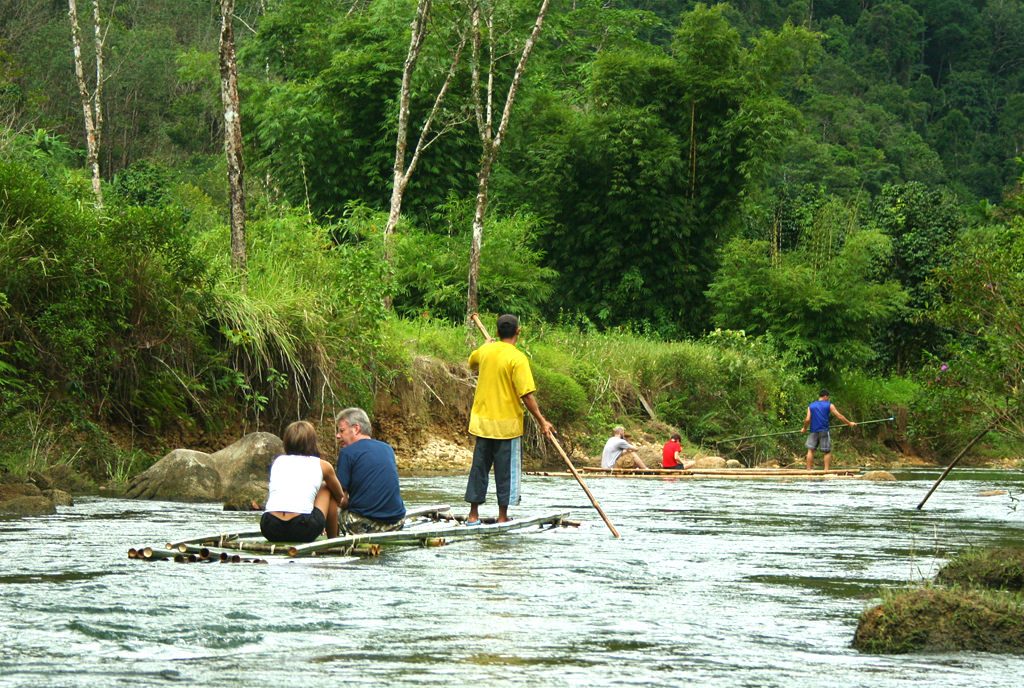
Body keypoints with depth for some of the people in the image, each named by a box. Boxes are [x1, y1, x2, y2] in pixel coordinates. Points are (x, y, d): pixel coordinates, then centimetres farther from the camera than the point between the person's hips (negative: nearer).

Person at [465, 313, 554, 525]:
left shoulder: (485, 351, 3)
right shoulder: (517, 358, -15)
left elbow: (472, 363, 29)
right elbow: (526, 395, -19)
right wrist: (541, 421, -12)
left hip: (482, 422, 5)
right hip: (507, 424, -5)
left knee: (479, 467, 11)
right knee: (505, 470, 3)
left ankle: (473, 515, 14)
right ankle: (502, 517, 5)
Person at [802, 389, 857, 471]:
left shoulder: (811, 406, 8)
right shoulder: (829, 405, 1)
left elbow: (807, 419, 1)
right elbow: (839, 416, 2)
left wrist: (804, 428, 18)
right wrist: (849, 423, 13)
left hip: (814, 431, 2)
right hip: (824, 430, -2)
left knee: (810, 450, 6)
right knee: (828, 451, 6)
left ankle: (809, 469, 1)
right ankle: (826, 469, -3)